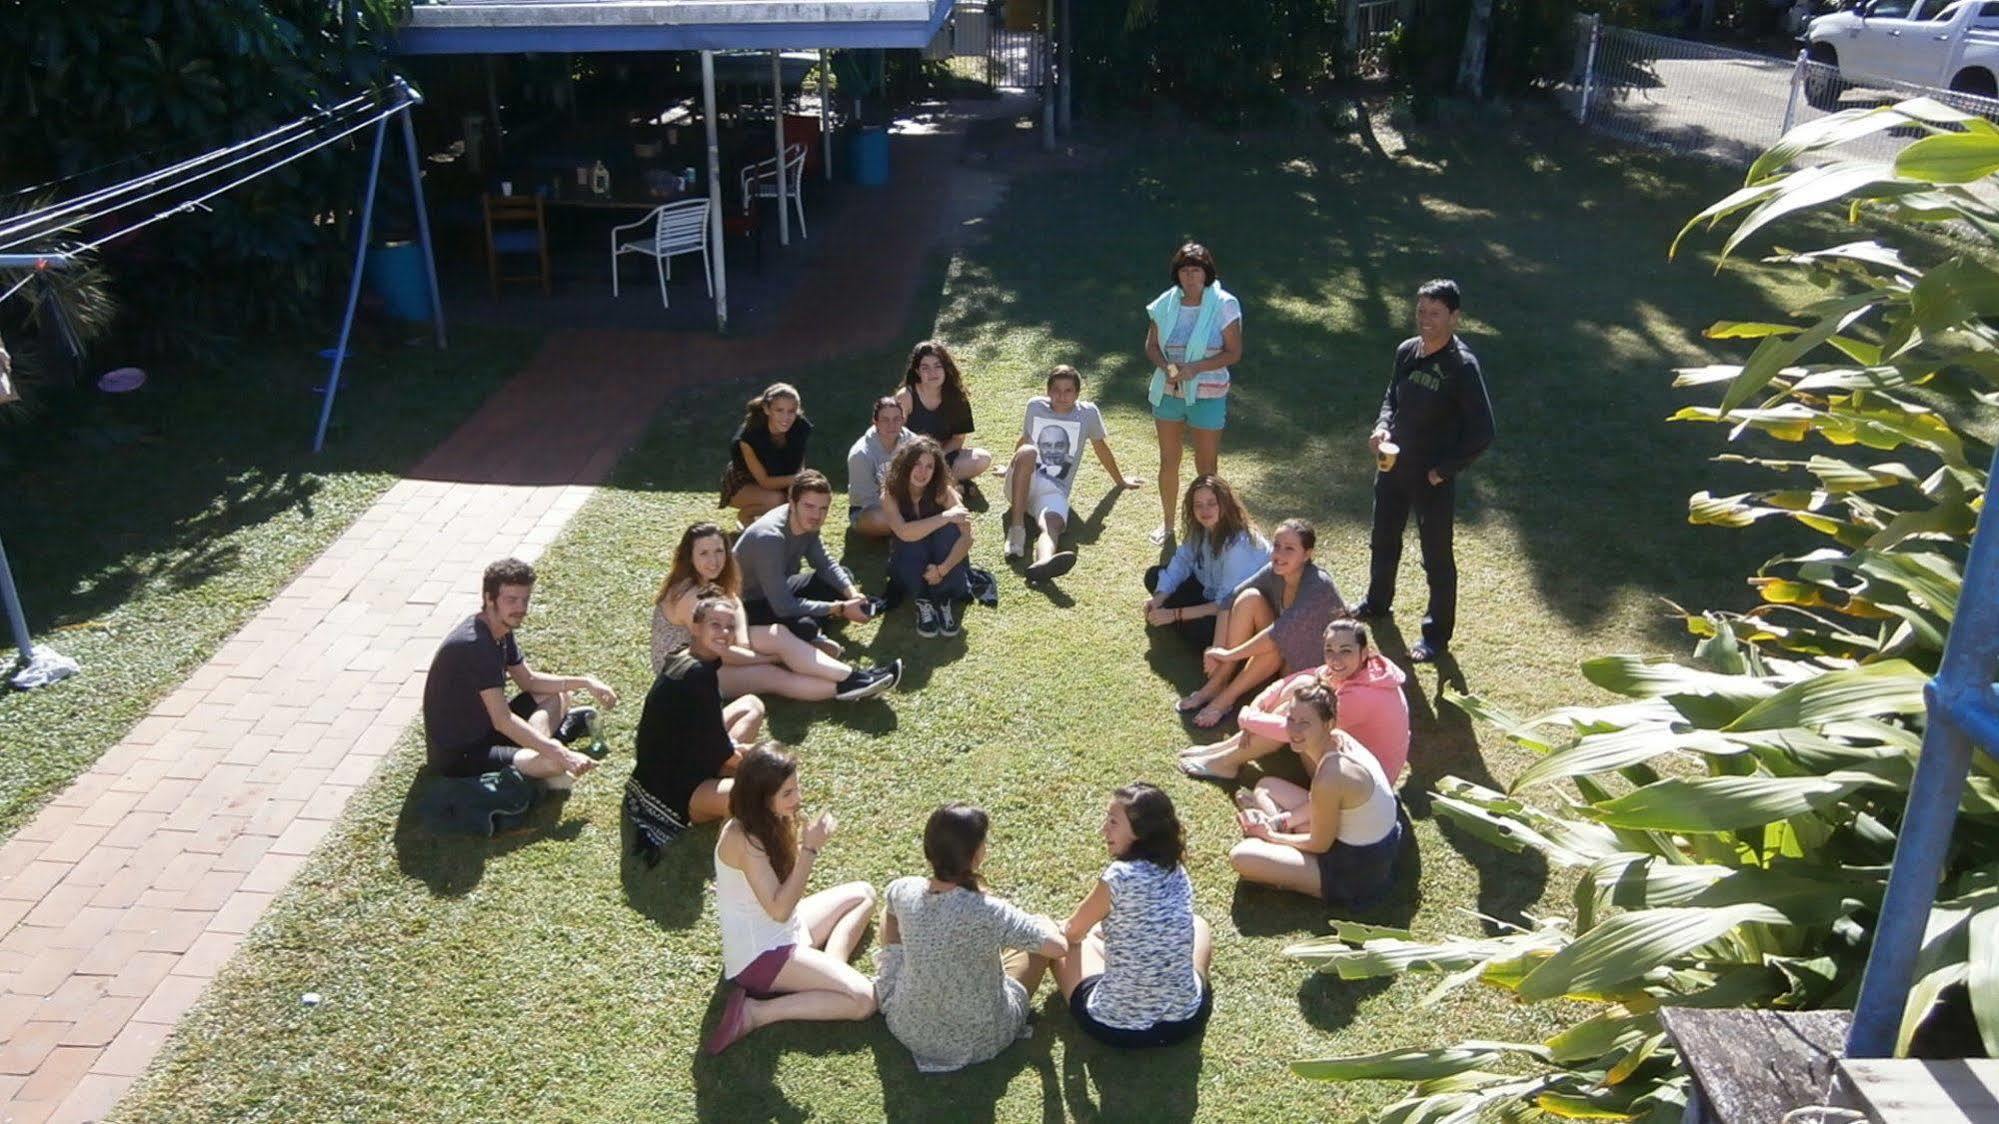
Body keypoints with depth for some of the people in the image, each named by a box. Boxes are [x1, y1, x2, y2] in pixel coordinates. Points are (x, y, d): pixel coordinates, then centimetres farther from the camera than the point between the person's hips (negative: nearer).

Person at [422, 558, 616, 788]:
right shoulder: (475, 646, -28)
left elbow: (529, 680, 14)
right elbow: (503, 721, -31)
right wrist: (562, 754, -34)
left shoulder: (501, 630, 2)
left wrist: (585, 682, 1)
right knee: (554, 764, -29)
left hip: (484, 730, 10)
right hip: (457, 757, -10)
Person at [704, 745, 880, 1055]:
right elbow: (779, 909, -28)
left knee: (863, 894, 19)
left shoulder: (768, 821, 1)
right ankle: (755, 1013, -13)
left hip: (784, 932, 10)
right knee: (863, 999, -18)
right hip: (761, 956, -10)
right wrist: (810, 849, -28)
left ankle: (829, 973, 0)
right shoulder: (743, 839, -26)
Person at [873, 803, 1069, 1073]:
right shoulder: (989, 913, -32)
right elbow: (1059, 948, -28)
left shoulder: (905, 891, -16)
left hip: (908, 1028, 3)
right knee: (1043, 926, 14)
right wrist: (1046, 925, -4)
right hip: (980, 1040, -3)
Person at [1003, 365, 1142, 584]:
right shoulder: (1035, 406, 9)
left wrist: (1120, 480, 31)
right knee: (1027, 452, -35)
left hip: (1054, 491, -1)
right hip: (1022, 486, 1)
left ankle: (1042, 563, -74)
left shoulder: (1088, 412, 6)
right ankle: (1017, 528, -37)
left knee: (1051, 525, -37)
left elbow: (1101, 448, 20)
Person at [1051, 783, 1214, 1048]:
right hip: (1185, 1021, 5)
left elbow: (1072, 933, 1)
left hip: (1112, 1027, -5)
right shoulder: (1178, 873, -2)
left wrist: (1062, 932, 23)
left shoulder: (1119, 876, -19)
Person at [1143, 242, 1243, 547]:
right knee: (1168, 461, 15)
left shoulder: (1224, 306, -11)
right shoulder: (1165, 304, -1)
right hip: (1167, 392, 4)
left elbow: (1234, 353, -11)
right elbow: (1151, 346, 6)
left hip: (1207, 396, -4)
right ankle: (1167, 522, 31)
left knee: (1207, 467, 3)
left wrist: (1194, 368, -22)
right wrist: (1167, 367, -15)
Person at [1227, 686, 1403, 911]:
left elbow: (1319, 845, -18)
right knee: (1265, 786, 17)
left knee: (1241, 857, -17)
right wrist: (1277, 821, -3)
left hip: (1358, 875, -9)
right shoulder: (1338, 738, -9)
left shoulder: (1330, 778, -34)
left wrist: (1272, 835, -4)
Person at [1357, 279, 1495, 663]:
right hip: (1393, 465, 7)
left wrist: (1444, 470, -16)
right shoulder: (1406, 351, -1)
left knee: (1437, 556, 6)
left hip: (1433, 477, -7)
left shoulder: (1462, 366, -19)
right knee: (1383, 541, 24)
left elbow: (1482, 431, -18)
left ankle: (1437, 635, 21)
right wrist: (1382, 427, -4)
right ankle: (1377, 602, 48)